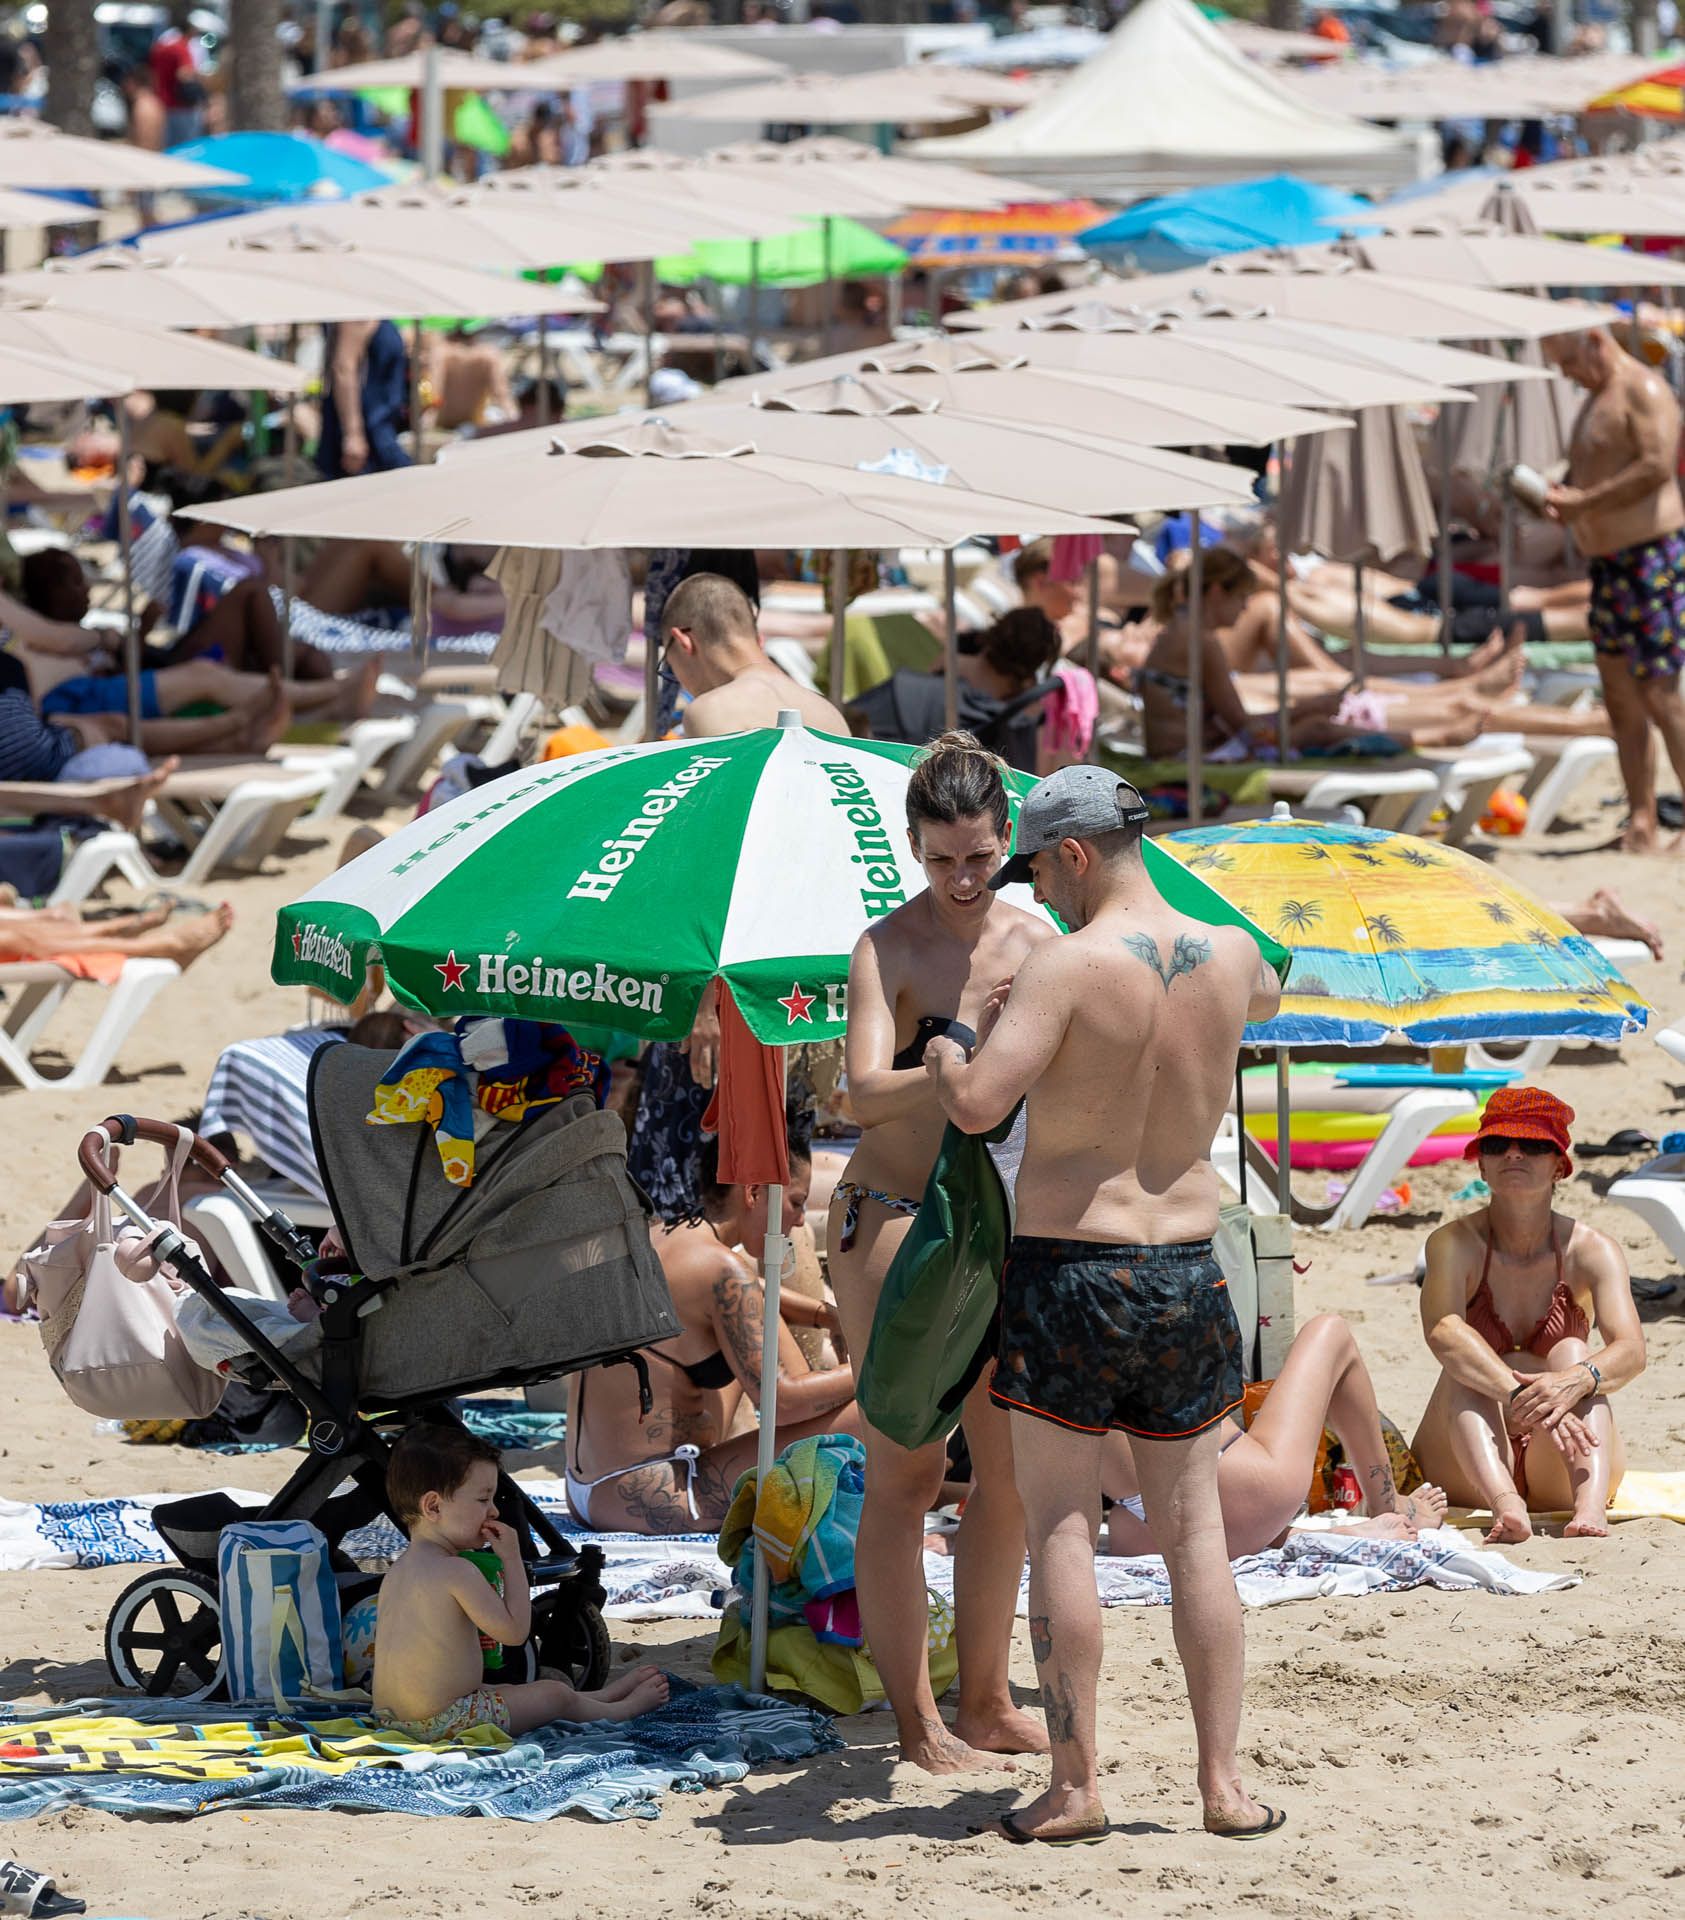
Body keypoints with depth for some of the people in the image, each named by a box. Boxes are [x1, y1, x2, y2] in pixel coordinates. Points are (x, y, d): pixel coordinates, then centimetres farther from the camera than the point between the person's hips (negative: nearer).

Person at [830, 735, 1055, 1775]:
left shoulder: (1035, 939, 6)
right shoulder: (888, 948, -10)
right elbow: (867, 1093, -23)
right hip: (895, 1222, -6)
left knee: (1011, 1469, 9)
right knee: (906, 1471, -4)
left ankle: (985, 1703, 20)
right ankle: (917, 1721, 0)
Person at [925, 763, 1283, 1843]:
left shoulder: (1067, 966, -16)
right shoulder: (1231, 957, 2)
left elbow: (977, 1106, -23)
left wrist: (947, 1050, 0)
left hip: (1067, 1271, -5)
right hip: (1189, 1269, 5)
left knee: (1061, 1531, 2)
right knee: (1195, 1530, 10)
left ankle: (1077, 1786, 1)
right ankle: (1224, 1781, 8)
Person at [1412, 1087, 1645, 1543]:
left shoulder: (1591, 1250, -6)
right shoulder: (1456, 1244, -8)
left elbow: (1630, 1351, -22)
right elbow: (1442, 1331, -29)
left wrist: (1575, 1382, -46)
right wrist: (1518, 1396, -47)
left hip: (1561, 1473, 0)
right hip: (1467, 1474, 0)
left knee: (1569, 1353, -22)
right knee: (1465, 1366, -24)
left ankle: (1591, 1506, -50)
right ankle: (1505, 1505, -53)